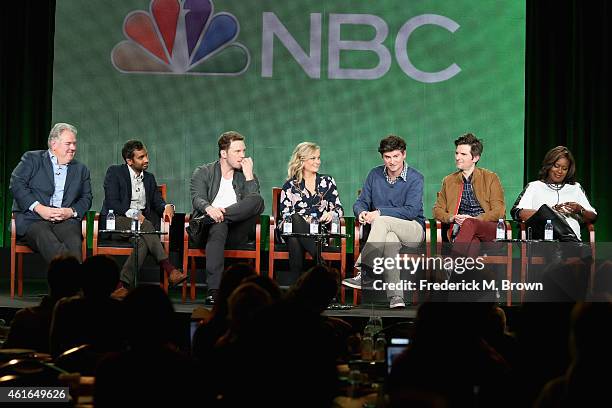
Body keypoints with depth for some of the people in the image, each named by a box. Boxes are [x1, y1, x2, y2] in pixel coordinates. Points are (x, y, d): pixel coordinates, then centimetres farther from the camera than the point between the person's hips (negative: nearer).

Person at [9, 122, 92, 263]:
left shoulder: (81, 169, 25)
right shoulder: (32, 159, 13)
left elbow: (86, 198, 20)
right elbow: (16, 184, 1)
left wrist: (71, 212, -3)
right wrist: (38, 208, -11)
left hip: (66, 220, 3)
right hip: (33, 219, -3)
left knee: (74, 245, -33)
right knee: (50, 244, -36)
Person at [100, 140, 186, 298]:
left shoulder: (149, 178, 22)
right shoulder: (114, 172, 3)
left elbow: (157, 202, 16)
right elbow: (111, 202, -8)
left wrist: (167, 207, -10)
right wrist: (132, 214, -23)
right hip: (116, 222, -4)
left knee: (143, 242, -33)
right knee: (146, 225, -35)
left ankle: (123, 285, -41)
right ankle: (169, 269, -41)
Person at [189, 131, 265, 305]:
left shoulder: (246, 176, 20)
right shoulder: (203, 172, 14)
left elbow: (254, 203, 1)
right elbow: (197, 199, -6)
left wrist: (248, 174, -2)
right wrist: (209, 208, -29)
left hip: (235, 234, 2)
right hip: (205, 232, -2)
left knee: (258, 200, -23)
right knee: (219, 227, -41)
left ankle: (207, 219, -31)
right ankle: (213, 291, -48)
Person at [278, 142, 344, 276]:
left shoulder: (327, 182, 21)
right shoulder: (290, 186, 15)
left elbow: (339, 208, 15)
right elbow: (285, 214, 4)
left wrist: (332, 214, -11)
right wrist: (305, 220, -17)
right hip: (293, 231, 0)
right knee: (295, 219, -38)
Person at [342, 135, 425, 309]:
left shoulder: (415, 178, -5)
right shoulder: (375, 175, 9)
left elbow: (411, 211, -16)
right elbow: (360, 202, 10)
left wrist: (380, 212, -23)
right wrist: (361, 212, -16)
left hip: (413, 230, -3)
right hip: (385, 230, 3)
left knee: (383, 221, -34)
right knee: (390, 239, -36)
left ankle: (363, 272, -41)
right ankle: (395, 295, -46)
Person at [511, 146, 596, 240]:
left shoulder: (576, 188, 25)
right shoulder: (534, 187, 16)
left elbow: (593, 218, 20)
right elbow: (516, 213, -2)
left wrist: (580, 210, -2)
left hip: (572, 240, 2)